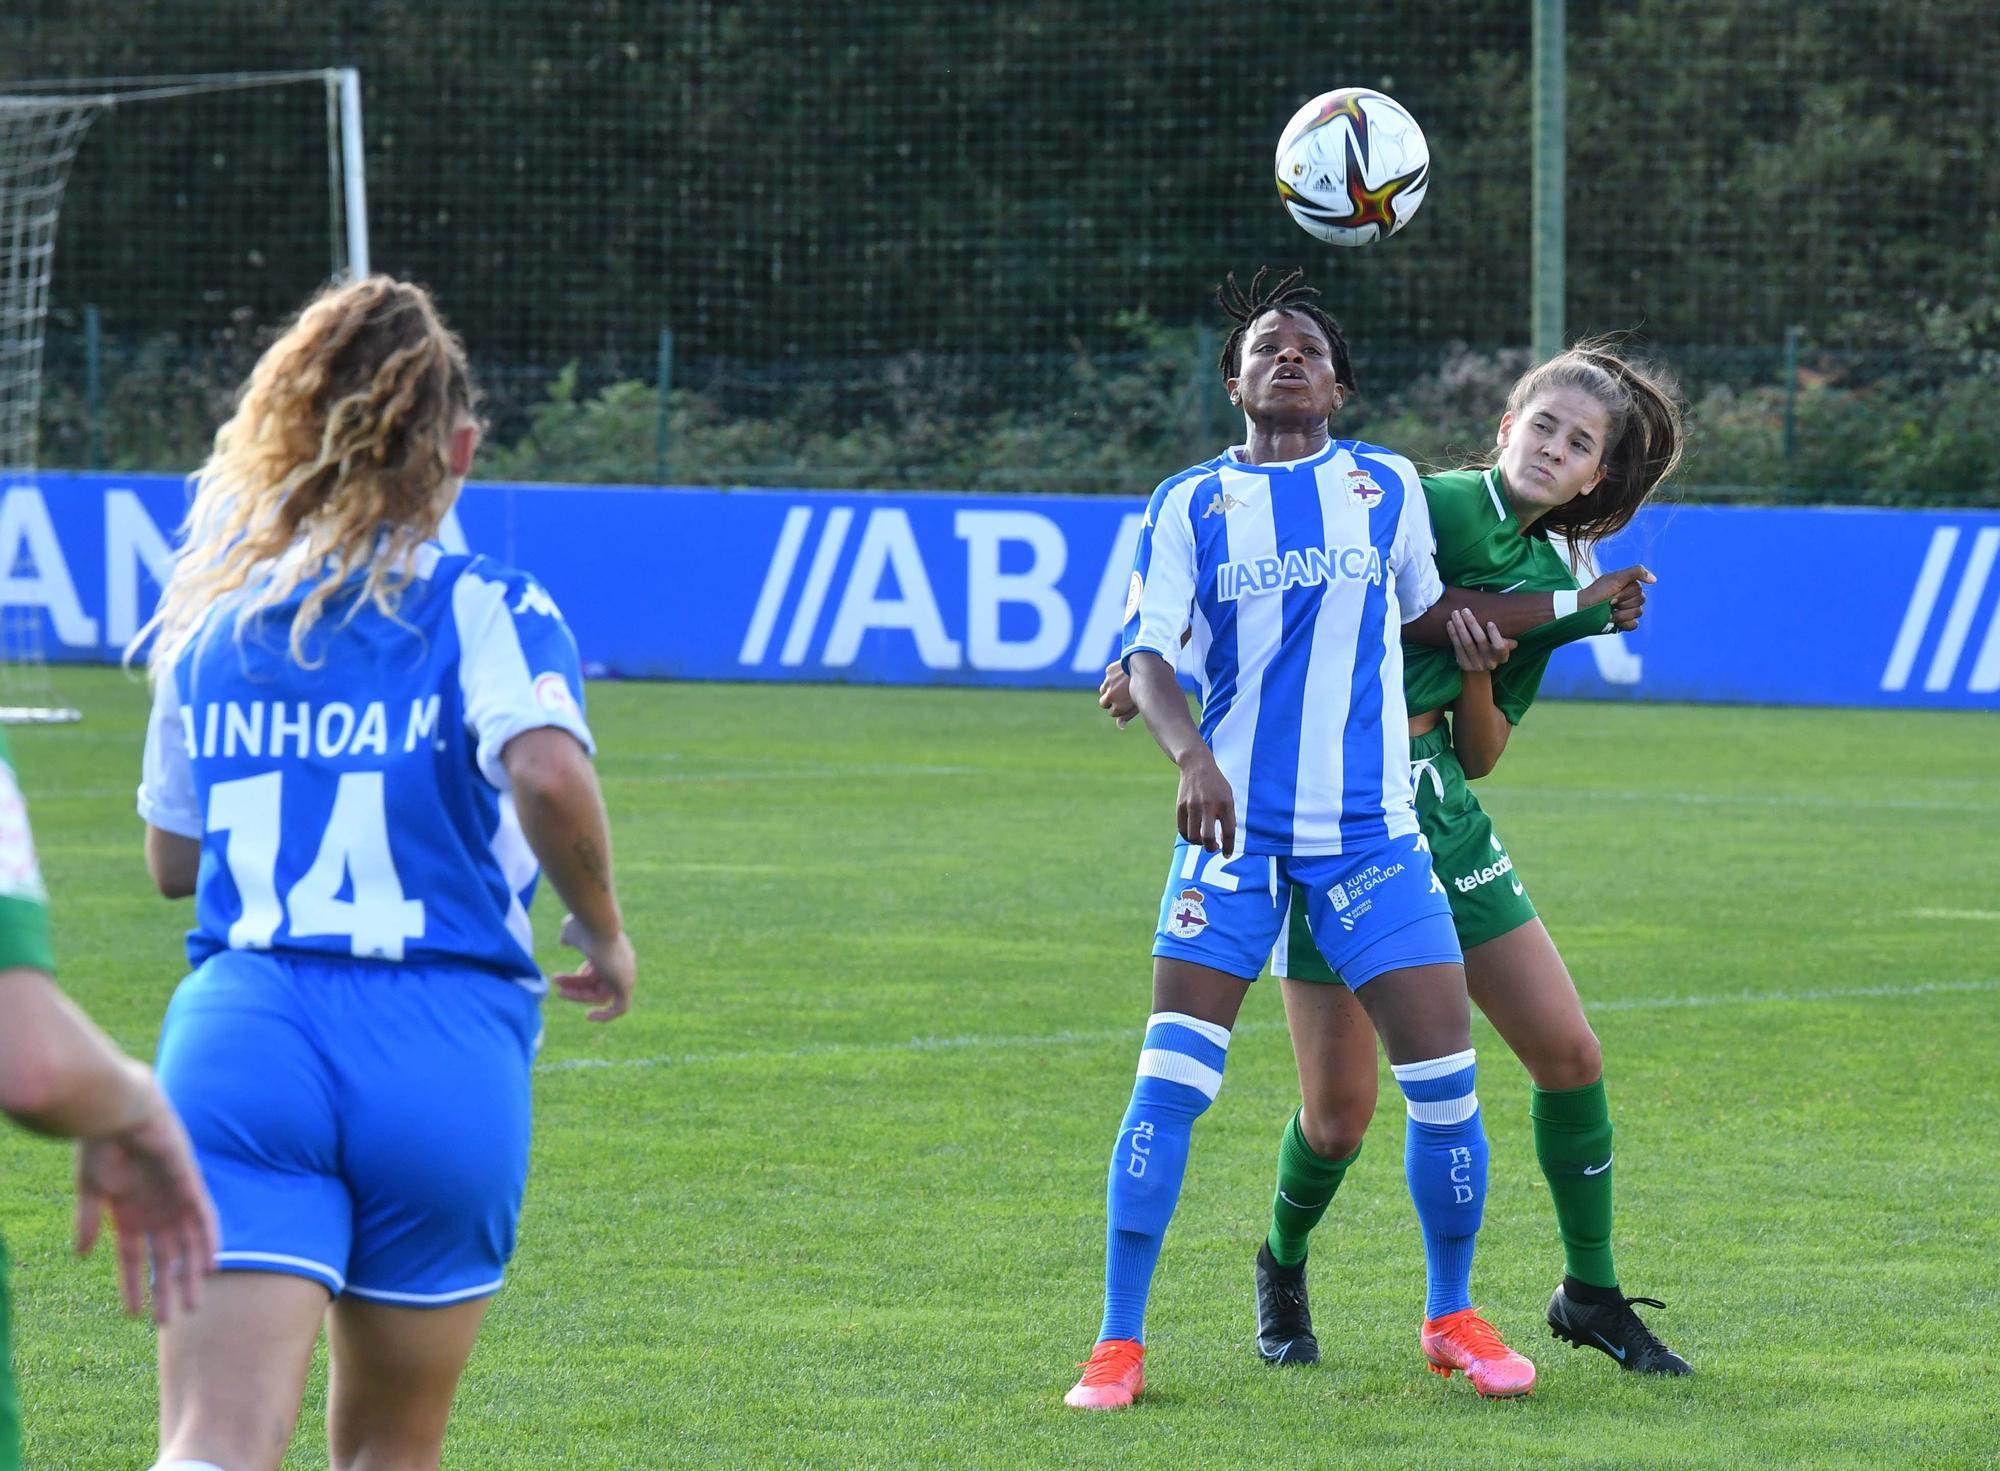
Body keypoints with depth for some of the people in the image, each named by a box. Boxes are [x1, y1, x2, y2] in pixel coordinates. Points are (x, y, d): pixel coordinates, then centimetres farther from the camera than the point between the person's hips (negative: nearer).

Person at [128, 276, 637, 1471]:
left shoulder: (208, 621, 13)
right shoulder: (487, 611, 0)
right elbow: (547, 771, -20)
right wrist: (603, 931, -3)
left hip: (234, 1030, 1)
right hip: (444, 1045, -1)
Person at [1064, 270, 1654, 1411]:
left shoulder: (1386, 485, 9)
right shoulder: (1190, 504, 3)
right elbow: (1149, 655, -6)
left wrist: (1568, 607, 22)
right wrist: (1191, 754, -25)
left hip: (1371, 829, 2)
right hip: (1234, 829, -2)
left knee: (1445, 1079, -4)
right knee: (1171, 1079, -11)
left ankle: (1452, 1317, 17)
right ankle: (1119, 1343, -4)